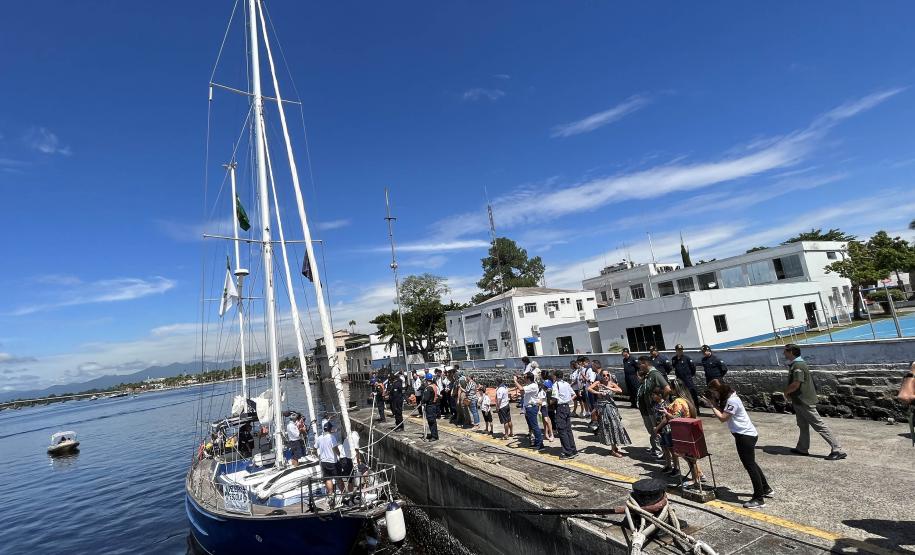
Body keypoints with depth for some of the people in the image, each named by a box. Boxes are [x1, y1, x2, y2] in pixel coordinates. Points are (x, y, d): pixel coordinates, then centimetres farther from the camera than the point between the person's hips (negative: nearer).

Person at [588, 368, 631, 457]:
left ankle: (614, 448, 23)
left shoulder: (612, 384, -2)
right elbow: (589, 388, -19)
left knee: (615, 426, 6)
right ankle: (613, 449, 12)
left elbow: (620, 390, -18)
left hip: (611, 407, 3)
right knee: (608, 427, 3)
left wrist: (608, 388, -24)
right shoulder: (598, 383, -7)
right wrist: (598, 392, -24)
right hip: (602, 408, -3)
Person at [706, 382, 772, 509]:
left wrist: (712, 405, -16)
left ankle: (759, 499, 3)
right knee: (750, 463, 22)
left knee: (749, 465, -4)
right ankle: (765, 489, 36)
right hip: (744, 434, 10)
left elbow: (722, 418, -22)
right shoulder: (727, 398, 8)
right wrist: (714, 403, -5)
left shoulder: (732, 400, -22)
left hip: (746, 435, -10)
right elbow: (722, 412, 6)